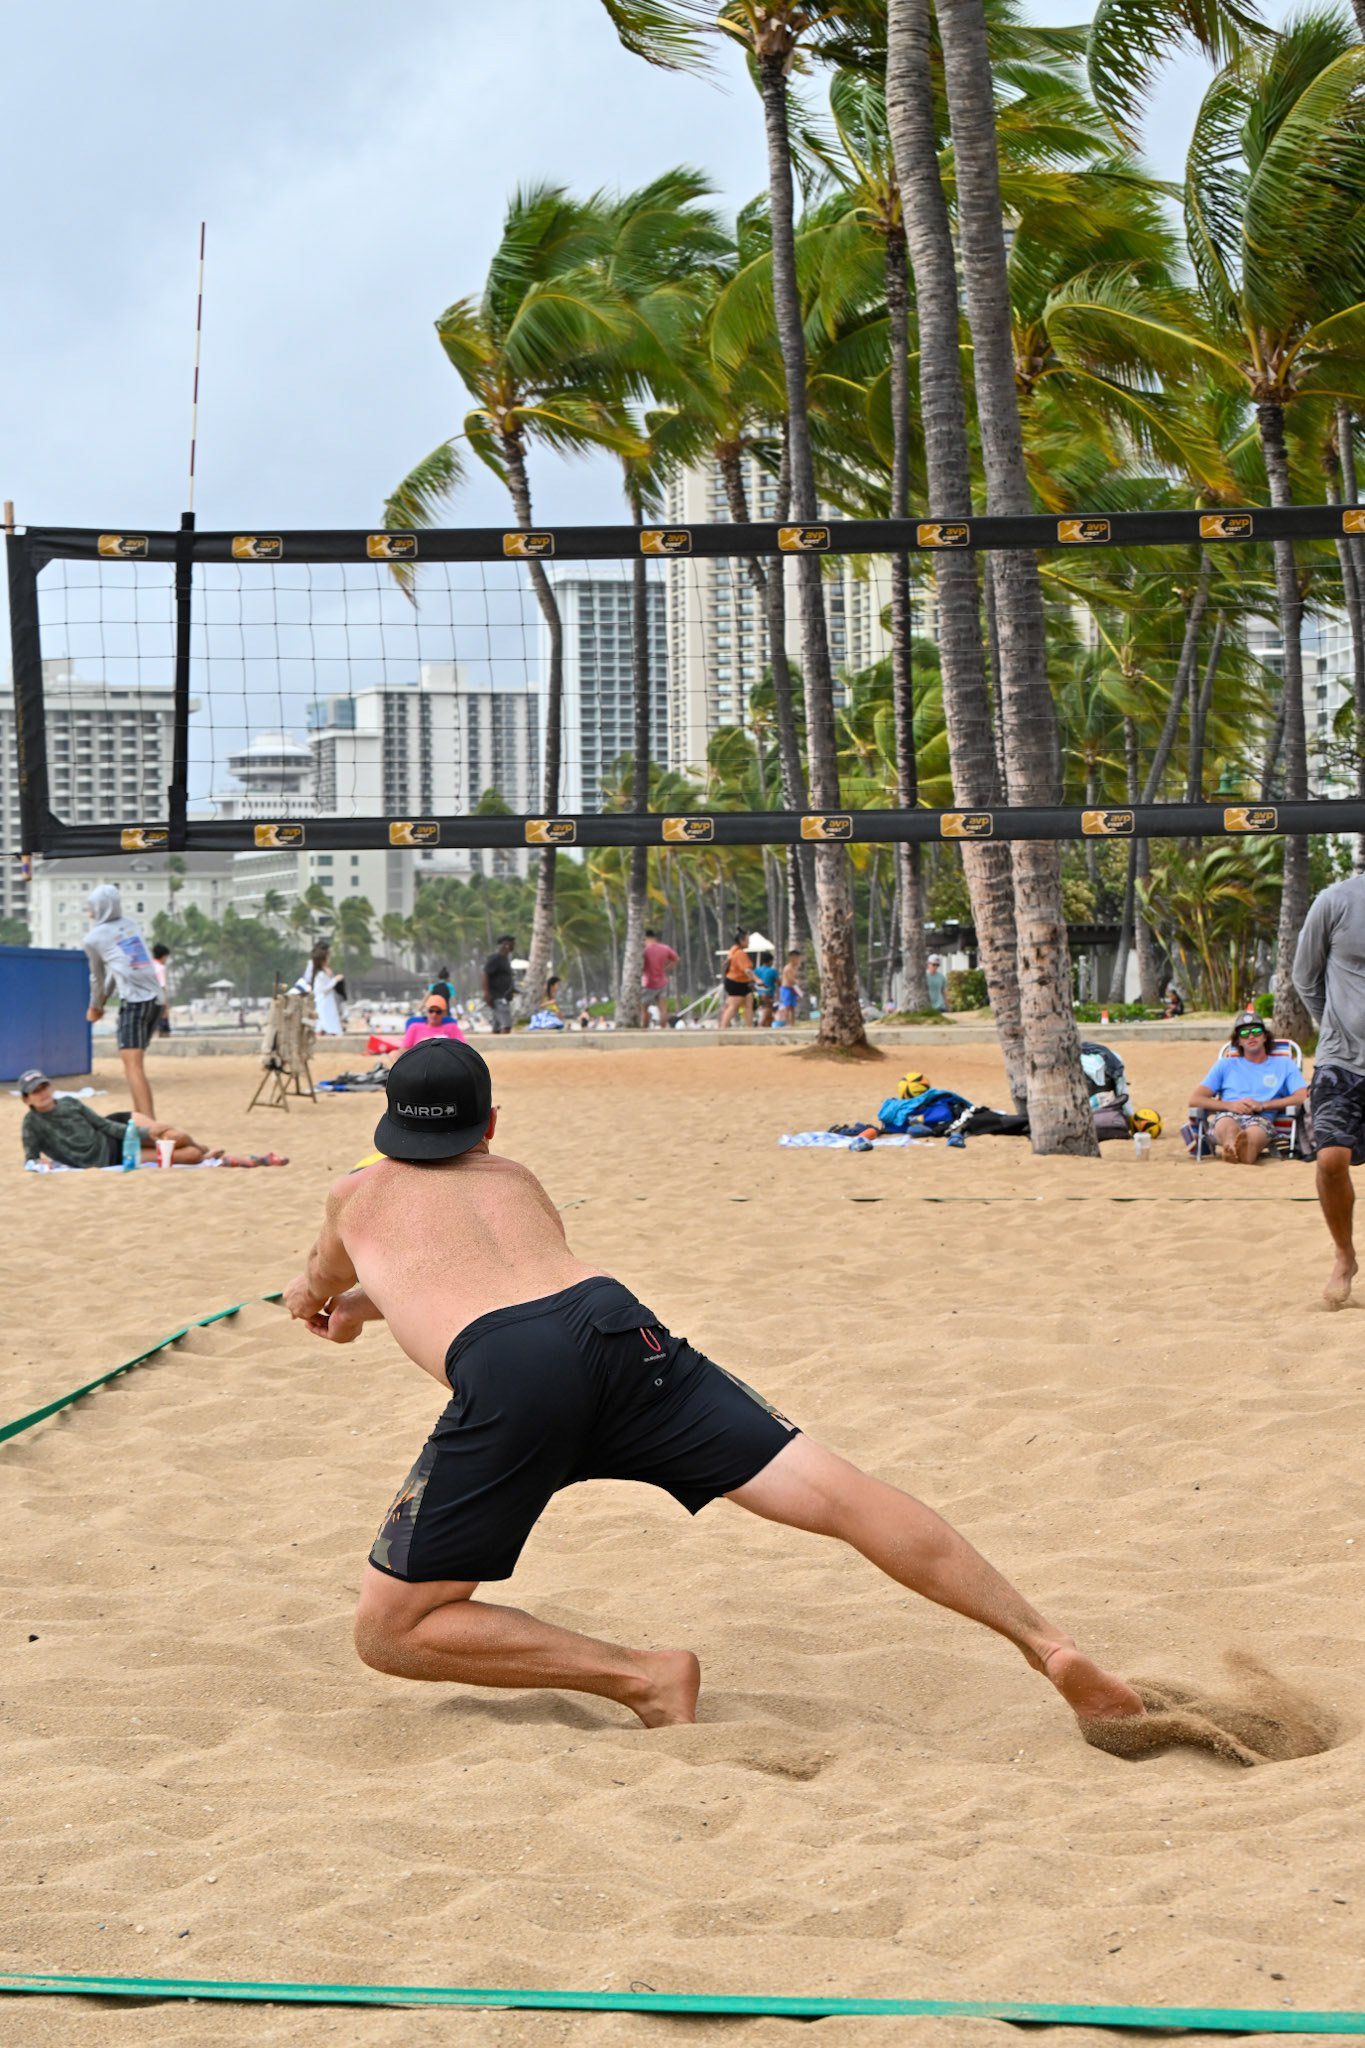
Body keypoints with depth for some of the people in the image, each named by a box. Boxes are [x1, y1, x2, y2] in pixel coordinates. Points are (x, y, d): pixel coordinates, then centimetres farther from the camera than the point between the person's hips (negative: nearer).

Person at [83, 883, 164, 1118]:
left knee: (133, 1066, -15)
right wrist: (103, 1000, 36)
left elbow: (98, 977, 21)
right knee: (133, 1062, 19)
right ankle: (141, 1116, 20)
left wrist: (95, 1007, 37)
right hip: (156, 999, 7)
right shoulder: (130, 925, 21)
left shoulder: (93, 938, 7)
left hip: (134, 1000, -7)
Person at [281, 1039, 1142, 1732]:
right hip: (615, 1322, 4)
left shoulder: (359, 1194, 32)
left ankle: (643, 1678, -7)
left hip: (505, 1376, -4)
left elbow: (316, 1286, 56)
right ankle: (1047, 1640, -12)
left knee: (391, 1631, 5)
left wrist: (318, 1298, 80)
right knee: (839, 1493, -1)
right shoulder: (516, 1179, 39)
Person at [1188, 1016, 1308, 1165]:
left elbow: (1303, 1097, 10)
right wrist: (1230, 1105, -1)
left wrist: (1263, 1105, -2)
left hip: (1261, 1118, -1)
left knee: (1254, 1134, -42)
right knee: (1229, 1128, -40)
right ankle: (1233, 1149, -77)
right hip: (1227, 1115, 1)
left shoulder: (1284, 1064, 28)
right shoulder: (1225, 1065, 31)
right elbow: (1194, 1100, 19)